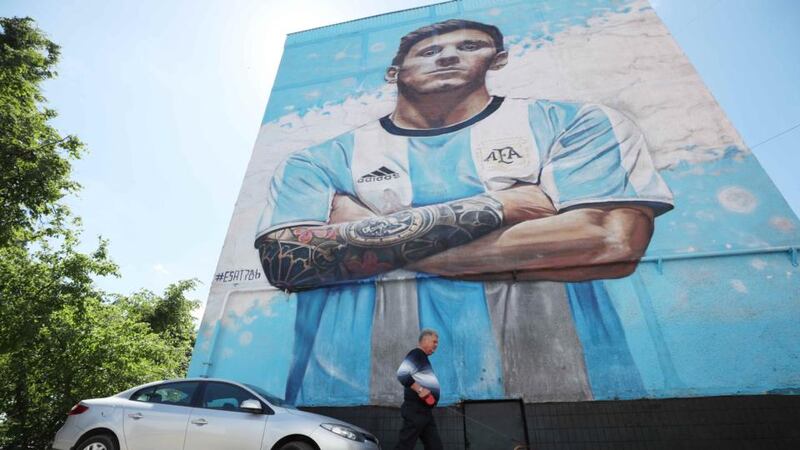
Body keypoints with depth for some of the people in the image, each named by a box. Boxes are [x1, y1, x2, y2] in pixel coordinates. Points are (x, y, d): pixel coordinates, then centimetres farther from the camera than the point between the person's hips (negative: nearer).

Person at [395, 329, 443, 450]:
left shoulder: (423, 358, 19)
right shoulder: (416, 355, -12)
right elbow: (402, 374, -25)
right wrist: (420, 390, -26)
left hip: (424, 410, 10)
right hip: (416, 410, -10)